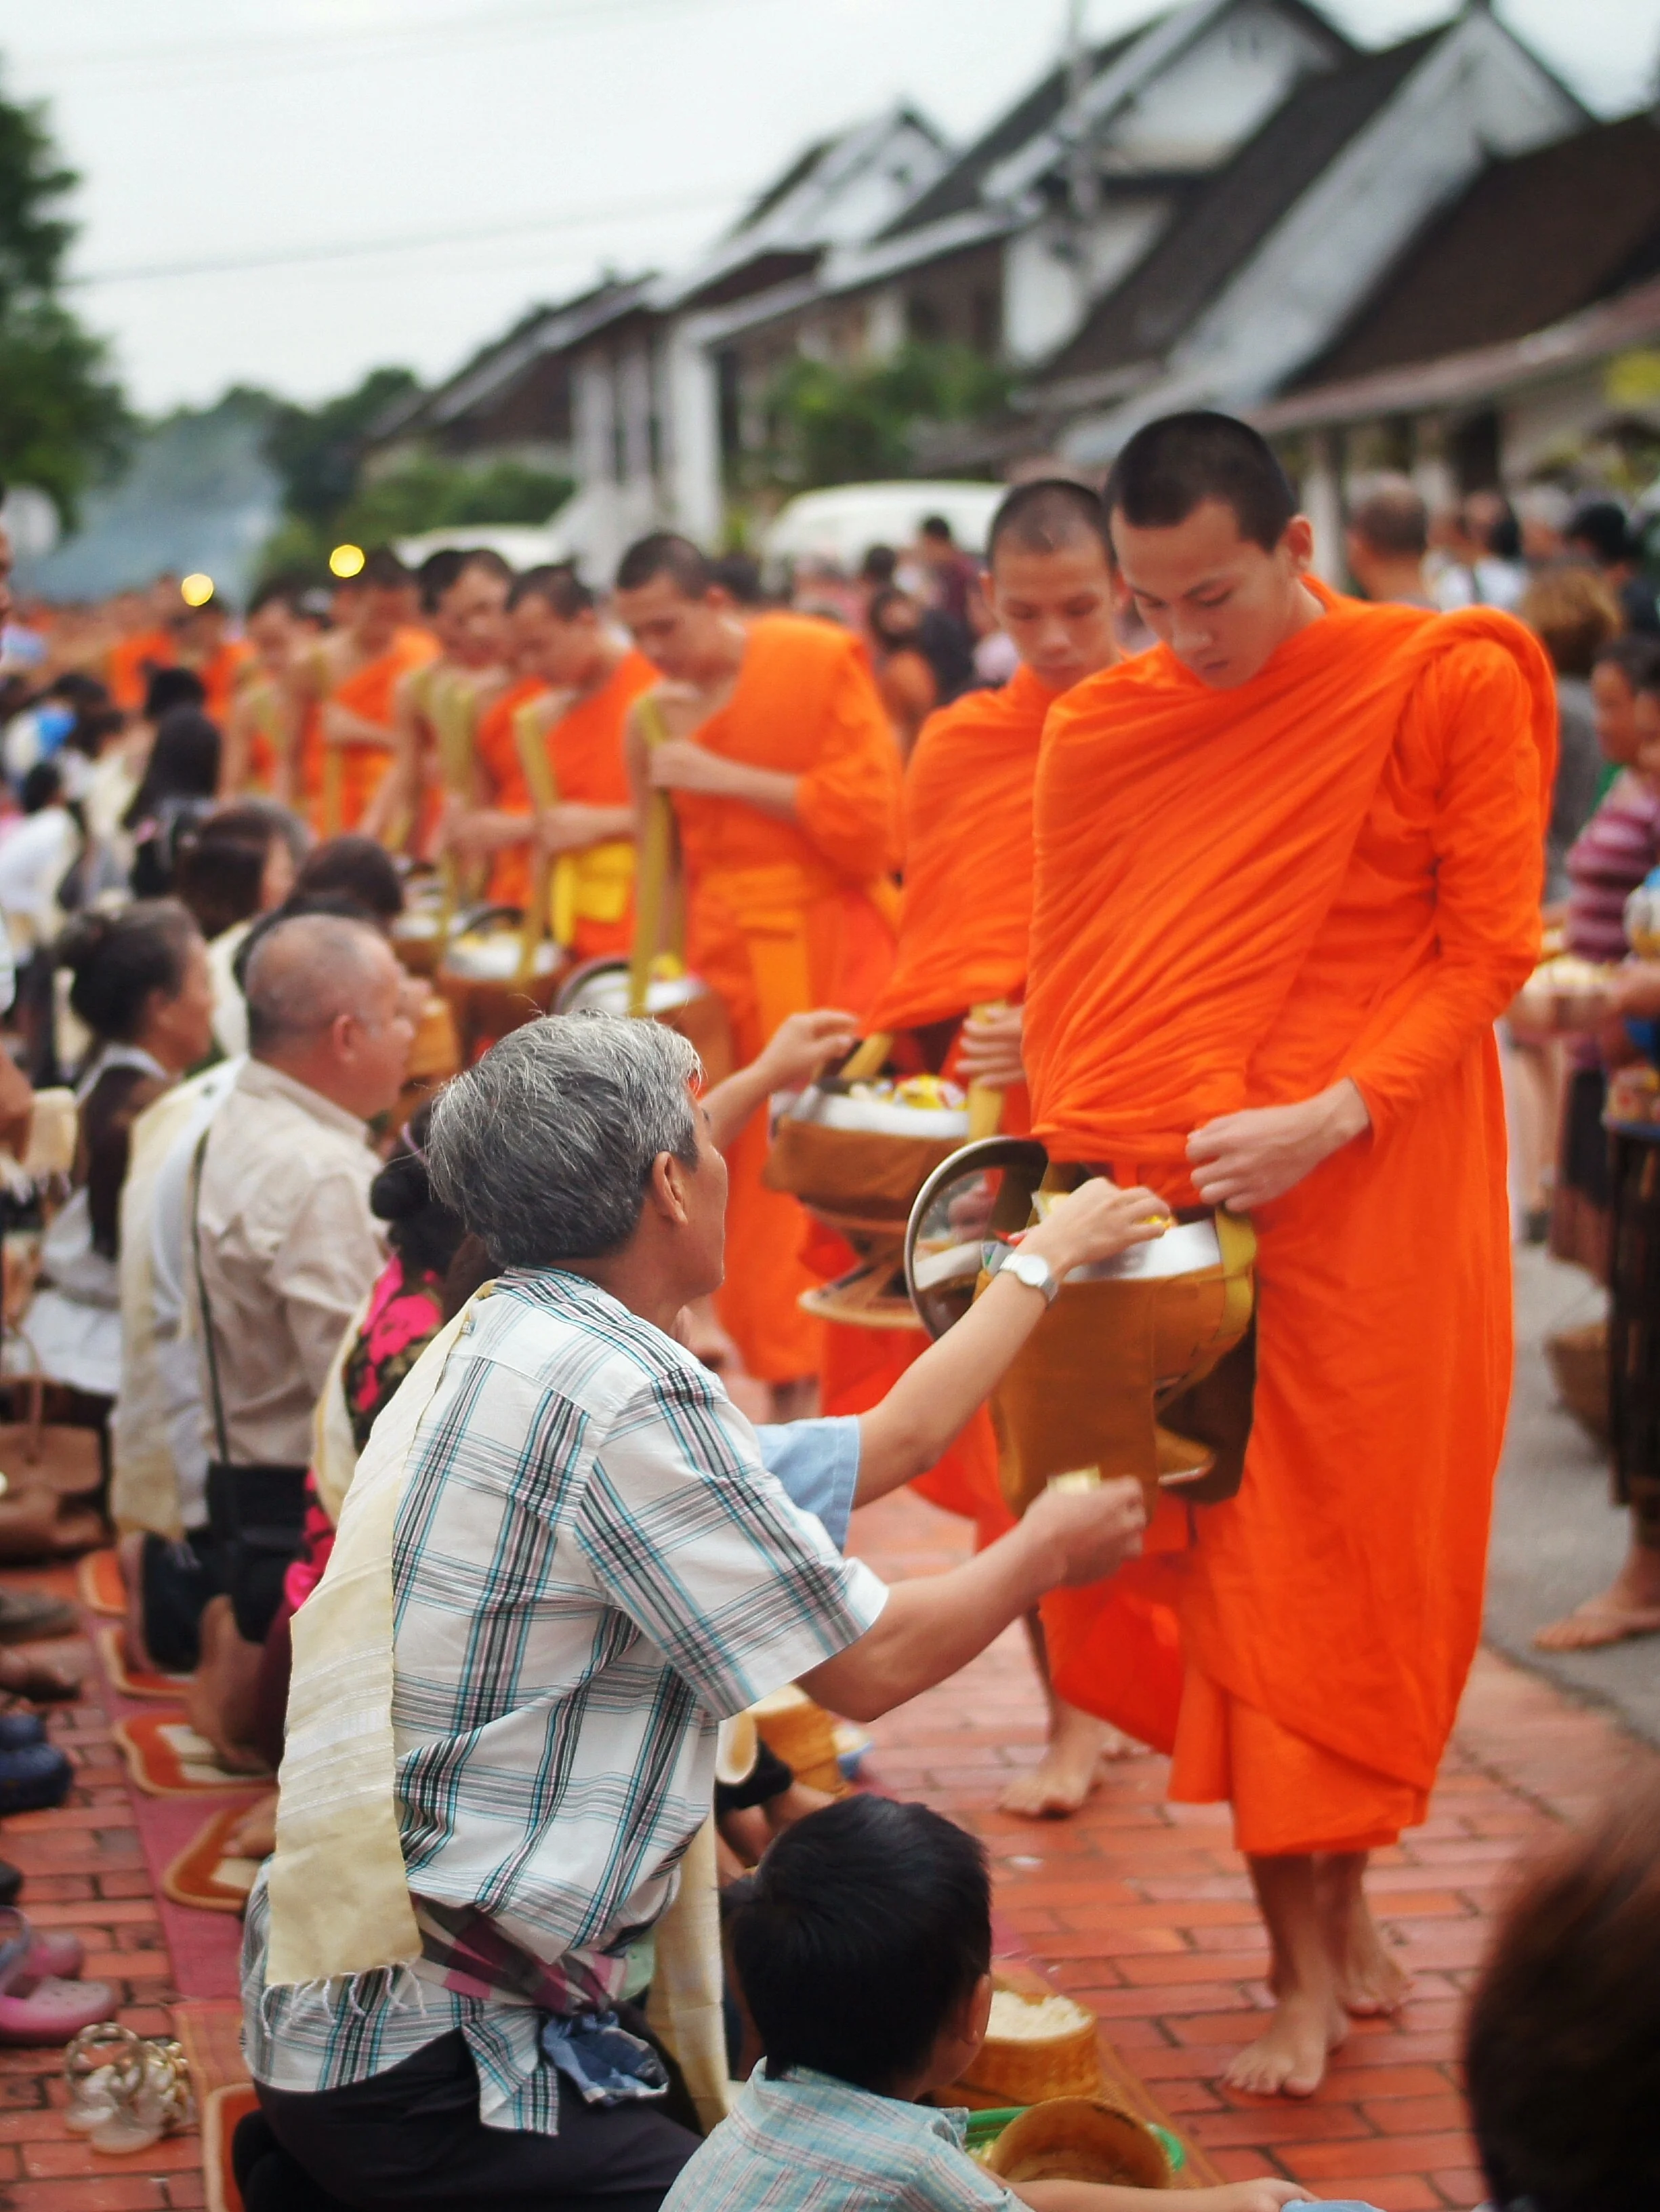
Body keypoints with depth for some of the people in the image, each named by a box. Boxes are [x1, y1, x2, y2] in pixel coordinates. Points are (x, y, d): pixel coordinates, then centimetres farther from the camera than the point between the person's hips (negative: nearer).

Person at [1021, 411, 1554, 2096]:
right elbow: (1069, 993, 10)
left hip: (1376, 1192, -2)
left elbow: (1487, 947, -7)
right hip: (1181, 1206, 3)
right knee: (1241, 1558, 3)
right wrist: (1078, 1178, -1)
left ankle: (1329, 1910, 18)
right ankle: (1315, 1952, 13)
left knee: (1355, 1555, 3)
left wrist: (1327, 1118, -18)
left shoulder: (1453, 682, -5)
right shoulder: (1100, 729, 5)